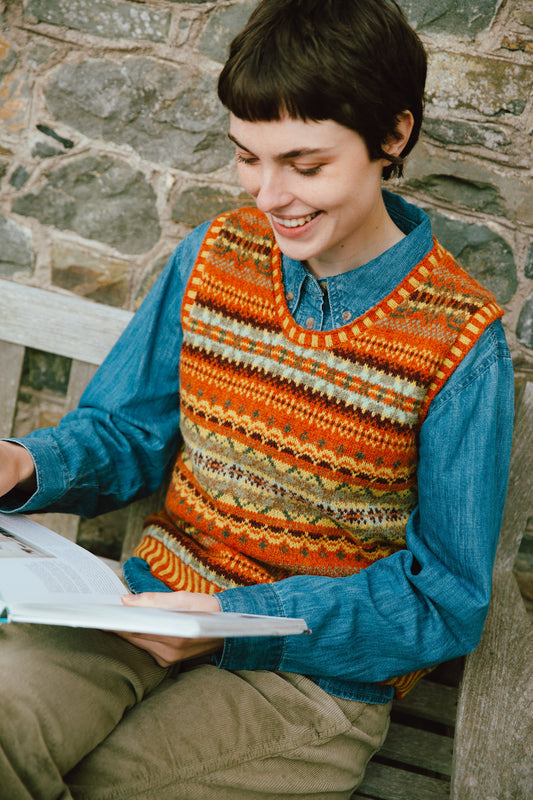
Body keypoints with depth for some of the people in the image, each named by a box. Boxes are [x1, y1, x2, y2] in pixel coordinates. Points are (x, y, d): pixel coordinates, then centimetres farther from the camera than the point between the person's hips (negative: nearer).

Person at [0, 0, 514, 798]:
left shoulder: (460, 343, -13)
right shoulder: (214, 256, 1)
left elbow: (442, 600, -11)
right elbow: (126, 428, 10)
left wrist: (232, 619, -21)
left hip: (317, 671, -3)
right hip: (157, 600, 4)